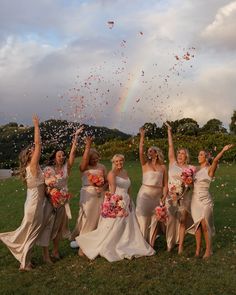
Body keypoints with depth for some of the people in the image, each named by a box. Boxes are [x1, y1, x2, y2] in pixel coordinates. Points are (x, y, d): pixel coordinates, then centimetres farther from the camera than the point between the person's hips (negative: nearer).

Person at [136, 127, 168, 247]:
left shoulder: (163, 167, 5)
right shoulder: (145, 164, 2)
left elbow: (165, 184, 5)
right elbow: (141, 152, -15)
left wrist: (163, 198, -5)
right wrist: (142, 136, -20)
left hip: (157, 196, 2)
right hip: (145, 194, -2)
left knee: (154, 222, 8)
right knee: (143, 221, 1)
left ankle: (151, 245, 21)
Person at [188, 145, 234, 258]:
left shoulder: (210, 169, -8)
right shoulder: (196, 169, 9)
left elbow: (215, 160, -28)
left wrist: (223, 150, -43)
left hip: (205, 200, -5)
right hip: (195, 200, 6)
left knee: (205, 226, 0)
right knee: (197, 225, 11)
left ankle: (208, 250, 15)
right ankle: (198, 249, 21)